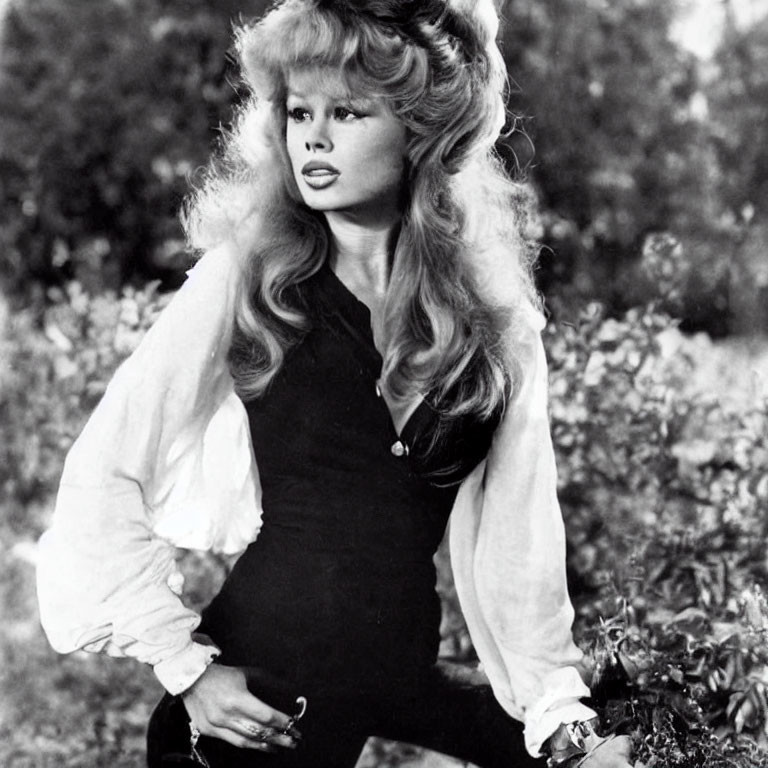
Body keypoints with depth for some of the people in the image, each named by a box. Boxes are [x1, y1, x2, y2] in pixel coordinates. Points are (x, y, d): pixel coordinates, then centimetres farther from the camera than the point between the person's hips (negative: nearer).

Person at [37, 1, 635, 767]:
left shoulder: (495, 310, 1)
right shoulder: (244, 279, -8)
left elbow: (516, 532, 4)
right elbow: (103, 477, -7)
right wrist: (186, 665, -10)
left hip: (400, 674, 3)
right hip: (257, 689, -3)